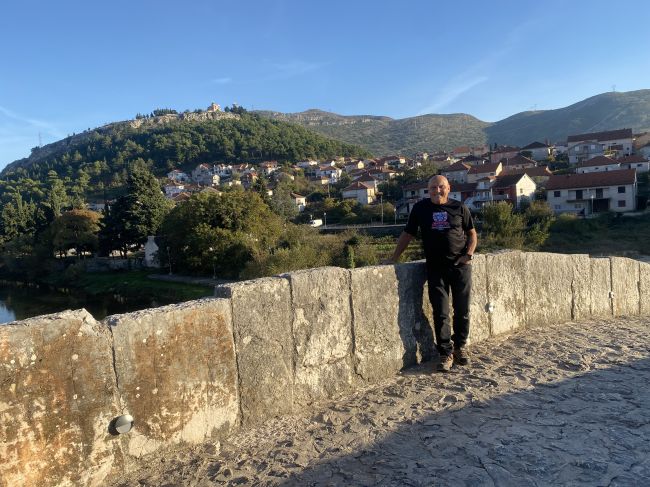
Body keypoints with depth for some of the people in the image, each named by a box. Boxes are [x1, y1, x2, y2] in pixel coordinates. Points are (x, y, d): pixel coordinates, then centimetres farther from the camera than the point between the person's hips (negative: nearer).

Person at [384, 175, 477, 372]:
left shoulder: (459, 208, 5)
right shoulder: (420, 208, 5)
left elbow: (472, 234, 12)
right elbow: (407, 234, 9)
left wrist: (469, 254, -6)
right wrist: (393, 259, 5)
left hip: (461, 266, 1)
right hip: (435, 269, 0)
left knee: (462, 311, 7)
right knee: (440, 314, 0)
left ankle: (460, 347, 27)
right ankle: (446, 353, 11)